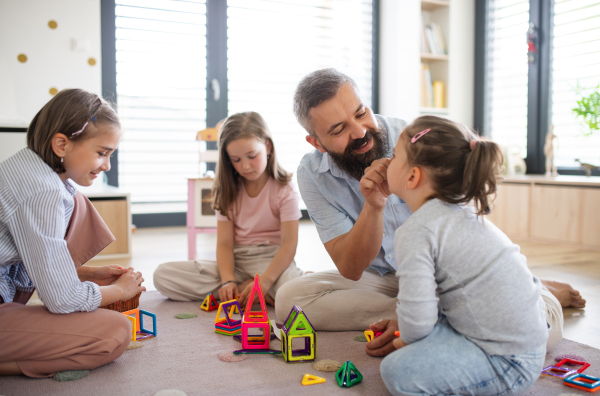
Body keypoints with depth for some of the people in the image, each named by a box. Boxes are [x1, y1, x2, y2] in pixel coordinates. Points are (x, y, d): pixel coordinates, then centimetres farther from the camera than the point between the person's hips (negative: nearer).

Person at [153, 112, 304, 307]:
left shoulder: (284, 190, -5)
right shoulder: (229, 191, 7)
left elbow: (289, 243, -13)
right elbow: (224, 243, 0)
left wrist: (265, 281, -28)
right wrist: (228, 280, -19)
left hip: (272, 260, -4)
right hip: (236, 263, 5)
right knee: (162, 276, -16)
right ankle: (245, 288, -16)